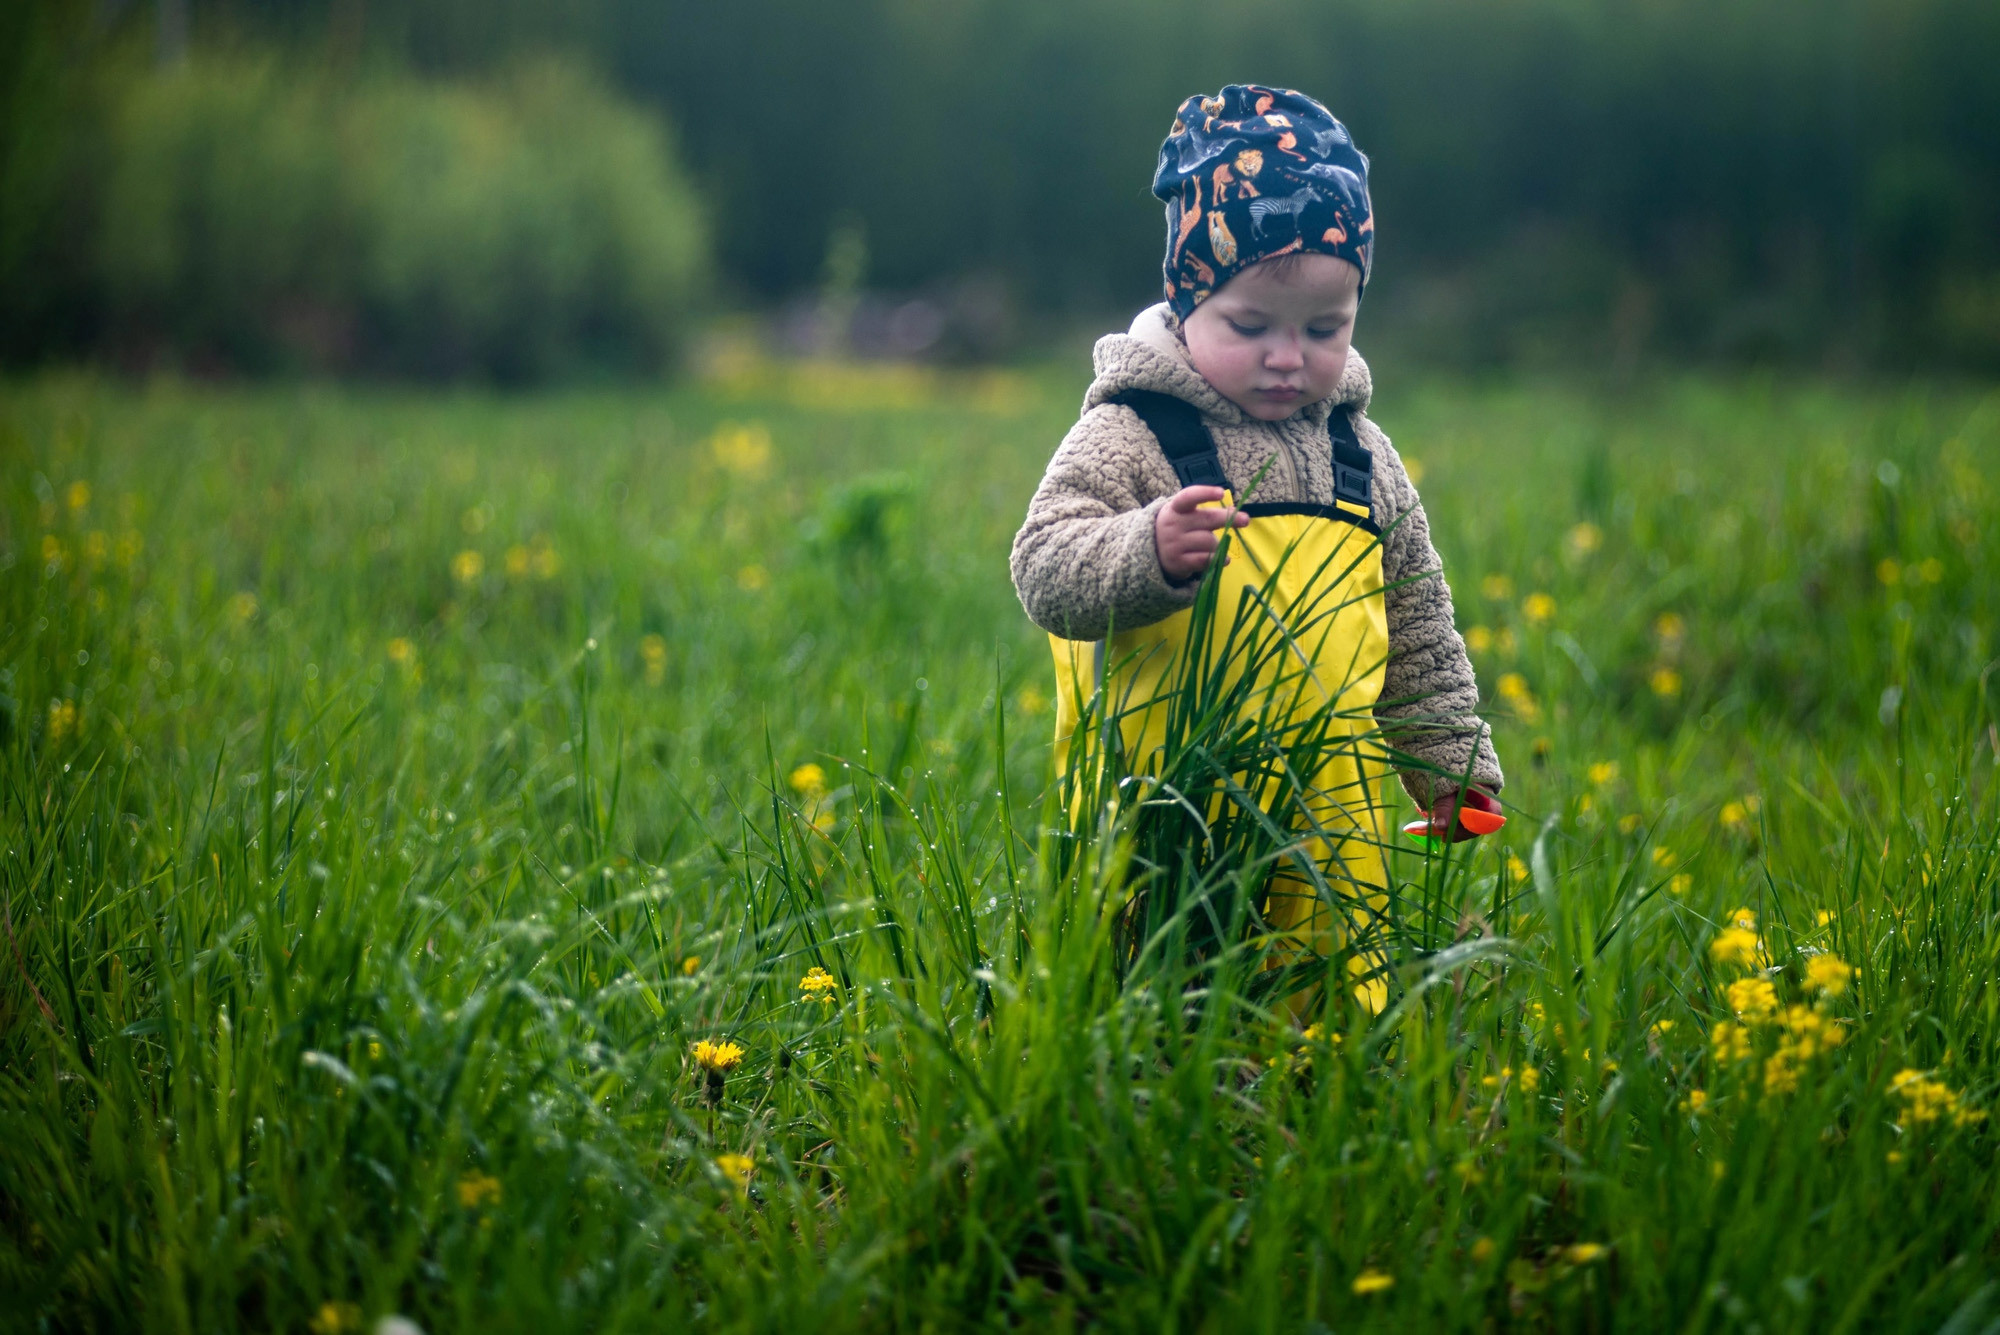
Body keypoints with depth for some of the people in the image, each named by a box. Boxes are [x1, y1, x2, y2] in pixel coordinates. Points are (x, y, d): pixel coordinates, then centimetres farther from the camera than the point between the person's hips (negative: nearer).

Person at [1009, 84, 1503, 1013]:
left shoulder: (1360, 457, 14)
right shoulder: (1129, 437, -2)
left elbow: (1418, 630, 24)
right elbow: (1044, 572, -12)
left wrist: (1450, 759, 25)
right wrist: (1149, 554, -29)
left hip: (1332, 828, 5)